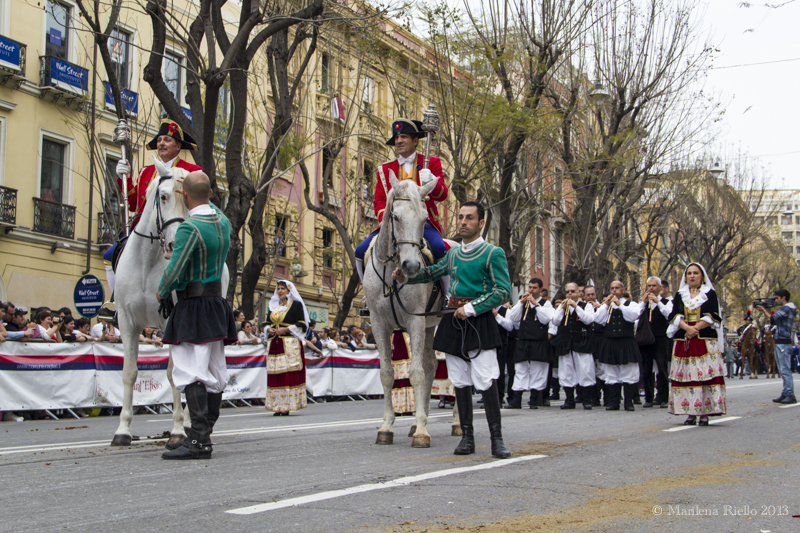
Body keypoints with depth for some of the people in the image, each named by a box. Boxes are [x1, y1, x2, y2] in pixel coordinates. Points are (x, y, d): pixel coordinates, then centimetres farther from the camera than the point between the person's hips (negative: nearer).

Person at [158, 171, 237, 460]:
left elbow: (174, 269, -17)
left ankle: (199, 441, -17)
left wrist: (161, 292, 2)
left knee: (192, 372, -12)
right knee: (214, 373, 10)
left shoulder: (189, 227, -16)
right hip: (217, 303, 9)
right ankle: (202, 434, 19)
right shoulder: (223, 221, 9)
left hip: (193, 306, -9)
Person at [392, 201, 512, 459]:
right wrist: (405, 275, 13)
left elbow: (503, 290, -10)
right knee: (460, 381, 6)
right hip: (453, 320, 6)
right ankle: (467, 437, 13)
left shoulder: (493, 253, -3)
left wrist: (472, 308, -17)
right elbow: (432, 273, 30)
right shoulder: (453, 254, 15)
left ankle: (497, 439, -6)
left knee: (486, 380, -10)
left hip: (479, 321, -6)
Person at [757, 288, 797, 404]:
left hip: (783, 343, -10)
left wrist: (764, 310, -5)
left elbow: (773, 319, -20)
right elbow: (775, 320, 21)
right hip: (779, 343, 10)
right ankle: (785, 394, 13)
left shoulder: (787, 308, -11)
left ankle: (790, 395, -13)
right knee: (783, 371, 10)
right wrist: (767, 310, 12)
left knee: (785, 370, -12)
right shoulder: (785, 309, 21)